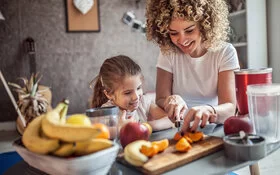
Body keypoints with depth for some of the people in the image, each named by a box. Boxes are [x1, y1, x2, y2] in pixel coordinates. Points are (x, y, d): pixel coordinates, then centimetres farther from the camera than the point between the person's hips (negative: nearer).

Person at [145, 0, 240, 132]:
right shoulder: (167, 52, -3)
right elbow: (160, 101, -6)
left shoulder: (225, 52, -8)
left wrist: (208, 110, -37)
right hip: (177, 130, 1)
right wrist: (170, 101, -28)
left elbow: (229, 107, -15)